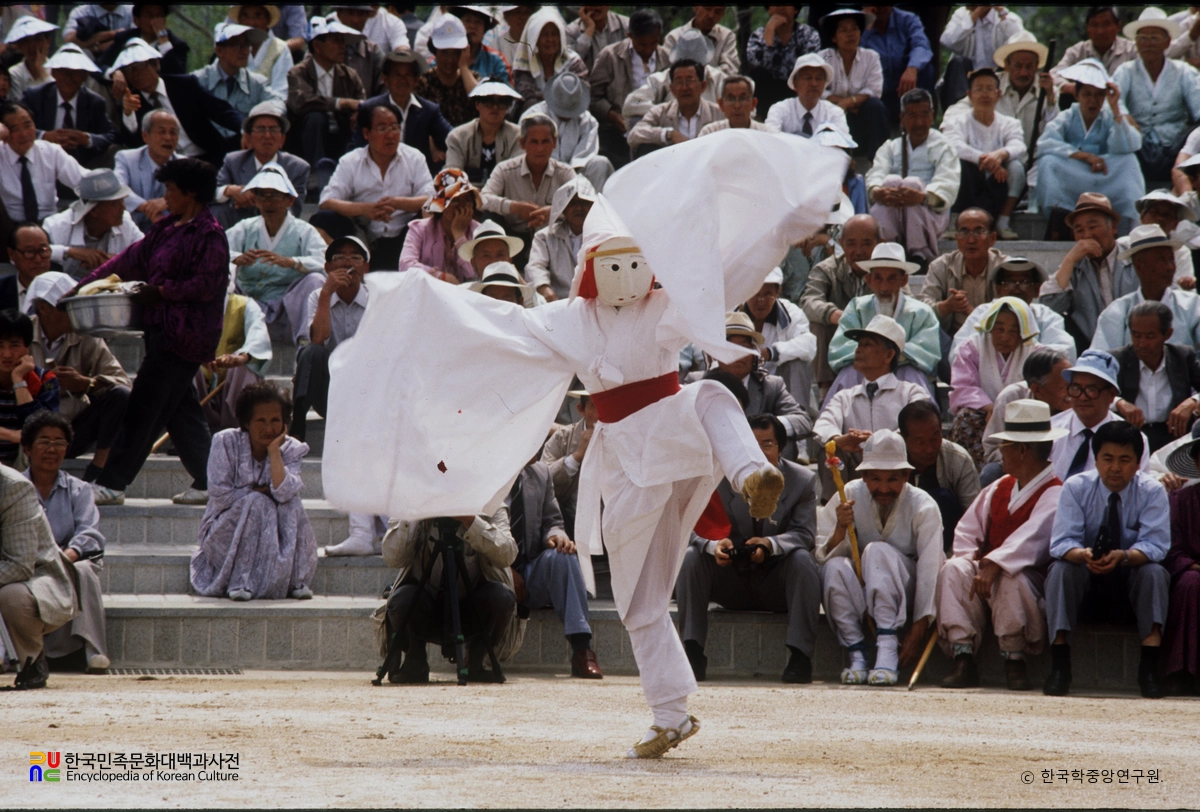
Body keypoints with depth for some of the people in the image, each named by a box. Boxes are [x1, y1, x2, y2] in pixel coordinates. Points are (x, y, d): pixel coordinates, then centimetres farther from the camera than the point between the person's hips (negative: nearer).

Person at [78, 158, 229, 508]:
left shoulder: (209, 234, -12)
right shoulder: (168, 229, 15)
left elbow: (207, 284, -17)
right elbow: (132, 259, 18)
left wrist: (161, 291, -17)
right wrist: (86, 284, 14)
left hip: (184, 333, -9)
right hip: (162, 330, 9)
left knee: (144, 407, -7)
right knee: (181, 410, 10)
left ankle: (112, 484, -5)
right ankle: (207, 482, 13)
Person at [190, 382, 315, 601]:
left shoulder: (291, 450, -5)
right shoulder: (226, 442, -11)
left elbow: (284, 492, -23)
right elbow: (221, 496, -16)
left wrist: (274, 450, -22)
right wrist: (260, 491, -15)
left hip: (274, 536, 3)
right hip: (225, 531, -3)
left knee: (292, 505, -25)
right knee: (256, 503, -30)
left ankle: (295, 582, -18)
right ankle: (240, 582, -28)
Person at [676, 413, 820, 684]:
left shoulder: (803, 481, -3)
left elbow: (803, 534, -13)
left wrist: (770, 545, -36)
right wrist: (714, 544, -35)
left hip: (777, 585, -1)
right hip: (732, 581, 1)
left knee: (802, 560, -32)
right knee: (690, 558, -24)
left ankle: (800, 656, -32)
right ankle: (693, 655, -26)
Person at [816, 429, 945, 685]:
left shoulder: (923, 507, -13)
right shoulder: (851, 496, -6)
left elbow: (930, 569, -18)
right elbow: (824, 555, -10)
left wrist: (918, 632, -26)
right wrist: (840, 529, -32)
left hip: (906, 593, -2)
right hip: (860, 593, 2)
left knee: (877, 551, -31)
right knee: (835, 567, -29)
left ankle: (887, 650, -37)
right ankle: (856, 653, -26)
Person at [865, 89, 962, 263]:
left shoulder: (943, 148, 10)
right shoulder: (890, 148, 20)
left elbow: (947, 185, -10)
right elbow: (876, 175, -1)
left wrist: (922, 196, -35)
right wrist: (877, 192, -29)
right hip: (890, 216, 2)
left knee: (912, 182, -30)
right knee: (891, 181, -26)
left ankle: (919, 252, -32)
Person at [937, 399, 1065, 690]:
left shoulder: (1054, 494, -11)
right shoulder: (999, 489, 15)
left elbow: (1031, 538, -26)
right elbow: (967, 529, 15)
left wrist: (993, 567, -37)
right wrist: (970, 557, -7)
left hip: (1032, 580, -7)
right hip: (987, 568, 7)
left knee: (1009, 579, -40)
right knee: (953, 570, -23)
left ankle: (1014, 662, -24)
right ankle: (963, 660, -28)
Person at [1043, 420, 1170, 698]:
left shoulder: (1152, 492, -10)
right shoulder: (1075, 488, -9)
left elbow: (1154, 545, -21)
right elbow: (1061, 542, -18)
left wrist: (1123, 556, -44)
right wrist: (1083, 554, -43)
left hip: (1132, 578, 0)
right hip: (1087, 581, 0)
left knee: (1154, 572, -32)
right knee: (1060, 570, -30)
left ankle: (1149, 665, -36)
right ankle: (1059, 665, -34)